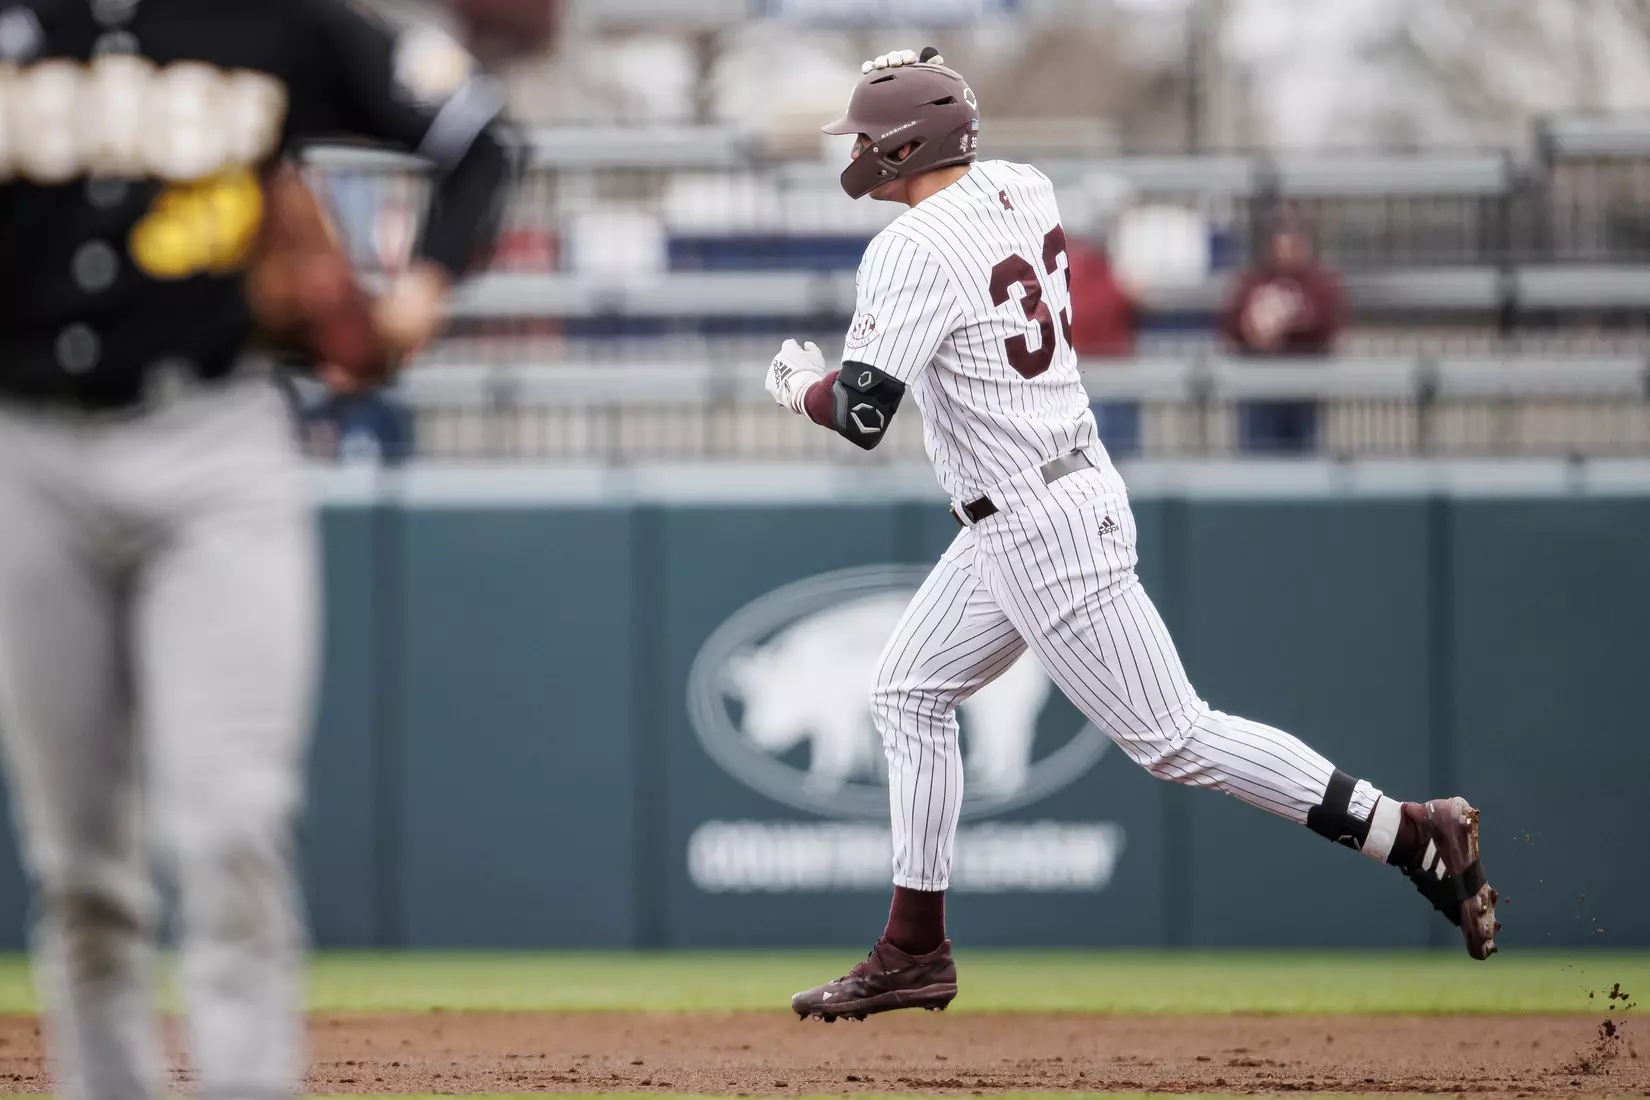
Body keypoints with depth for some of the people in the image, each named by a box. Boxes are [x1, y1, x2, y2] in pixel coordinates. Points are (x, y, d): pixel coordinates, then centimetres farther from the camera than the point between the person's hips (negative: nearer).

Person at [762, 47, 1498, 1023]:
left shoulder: (914, 249, -19)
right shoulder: (1021, 189, 5)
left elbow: (860, 413, -21)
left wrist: (798, 386, 1)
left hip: (1042, 530, -10)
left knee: (1172, 736, -7)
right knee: (910, 696, 15)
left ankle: (1412, 833, -7)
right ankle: (915, 955, 18)